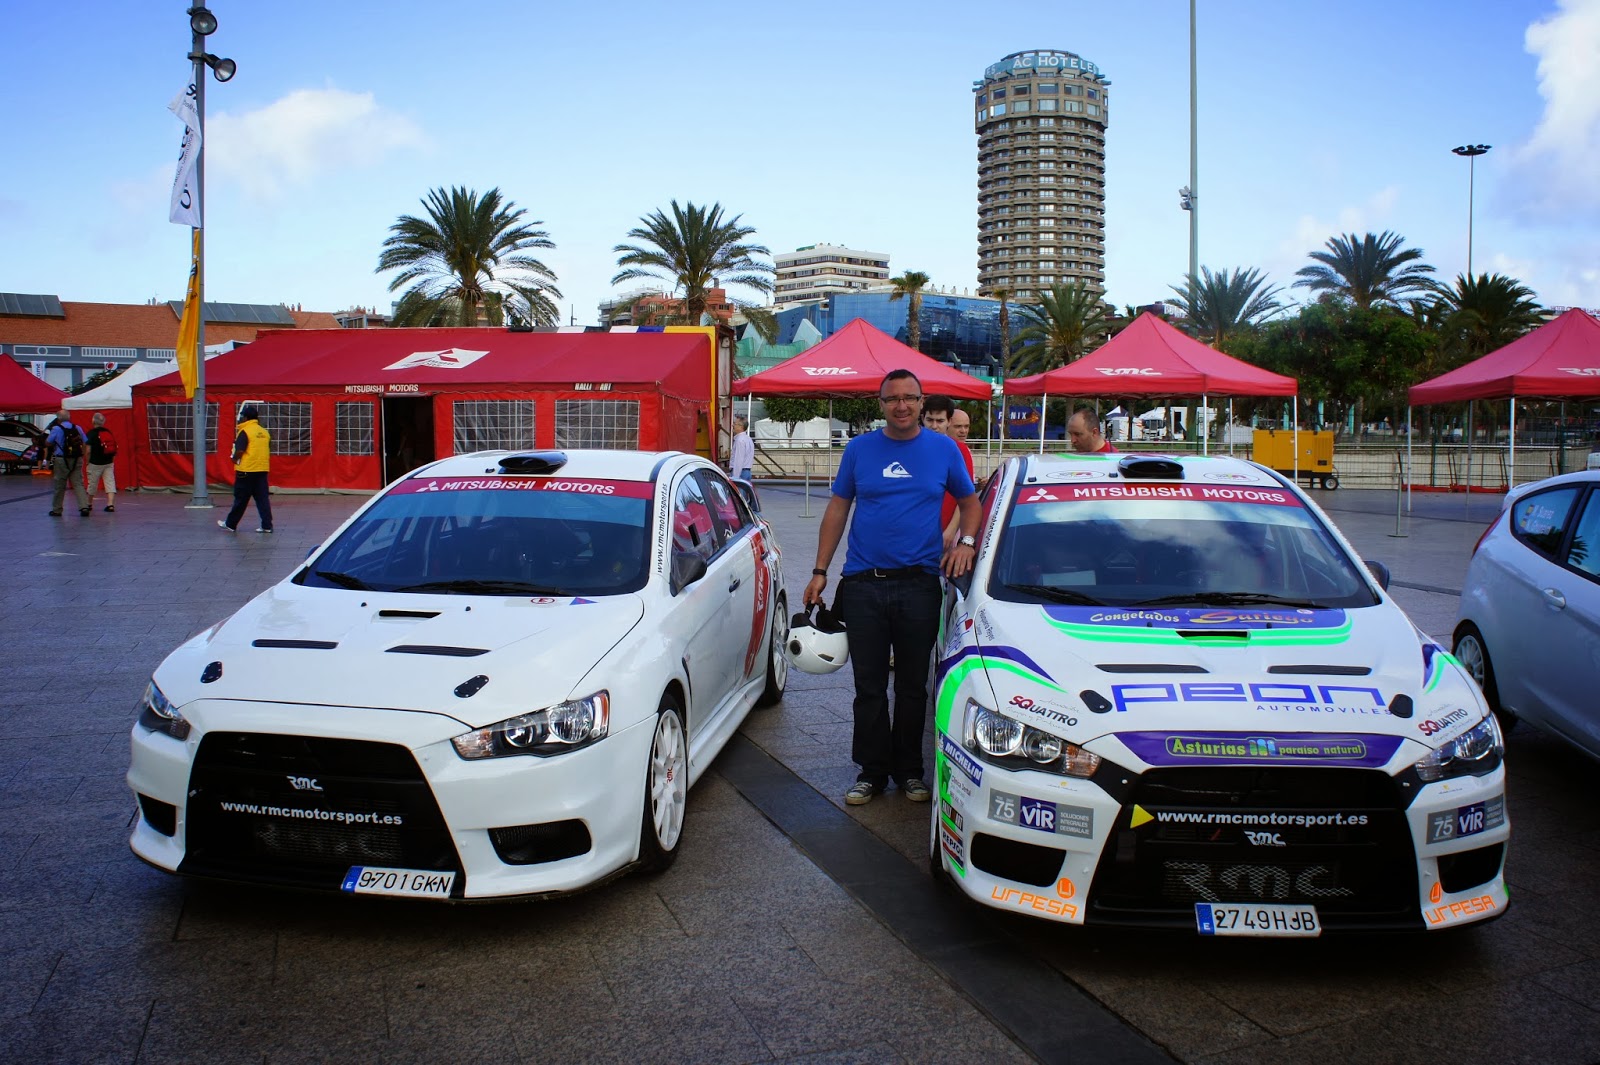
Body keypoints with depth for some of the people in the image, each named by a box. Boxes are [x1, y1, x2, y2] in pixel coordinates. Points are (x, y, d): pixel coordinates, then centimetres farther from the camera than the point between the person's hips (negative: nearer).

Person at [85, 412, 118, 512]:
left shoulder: (91, 433, -9)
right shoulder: (109, 432, 4)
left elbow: (88, 450, -13)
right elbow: (114, 448, 8)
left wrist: (87, 462, -1)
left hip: (95, 463, -3)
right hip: (109, 463, 3)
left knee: (92, 484, 11)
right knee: (110, 483, -2)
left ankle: (89, 504, 27)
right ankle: (110, 504, -13)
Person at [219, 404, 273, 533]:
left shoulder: (245, 432, -11)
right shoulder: (265, 432, 9)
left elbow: (239, 451, -17)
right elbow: (268, 452, 15)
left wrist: (234, 459, 1)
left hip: (246, 470, -6)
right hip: (262, 470, 6)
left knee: (240, 499, 4)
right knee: (262, 498, 6)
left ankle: (230, 524, 15)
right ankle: (267, 525, 2)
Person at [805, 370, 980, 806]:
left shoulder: (943, 449, 6)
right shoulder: (859, 449, 6)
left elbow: (969, 501, 15)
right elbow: (837, 509, 8)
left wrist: (965, 542, -4)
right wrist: (820, 571, 4)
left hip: (919, 585, 0)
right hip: (863, 585, 0)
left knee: (913, 686, 9)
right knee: (869, 686, 6)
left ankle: (910, 770, 23)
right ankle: (872, 771, 18)